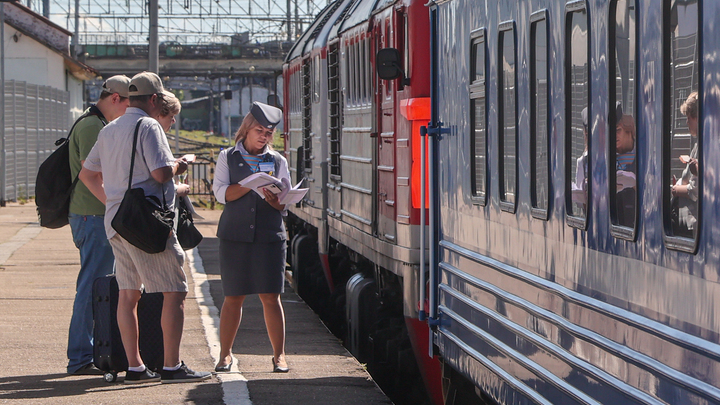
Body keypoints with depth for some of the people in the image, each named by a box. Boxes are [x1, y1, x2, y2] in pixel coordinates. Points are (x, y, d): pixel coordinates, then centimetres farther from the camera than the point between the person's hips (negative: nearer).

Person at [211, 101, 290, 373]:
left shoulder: (278, 161, 13)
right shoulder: (228, 157, 10)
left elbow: (286, 203, 8)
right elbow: (221, 193, -3)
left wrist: (274, 200, -15)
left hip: (269, 236, 1)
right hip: (235, 235, -1)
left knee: (271, 297, -4)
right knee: (233, 297, 2)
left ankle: (279, 354, 2)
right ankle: (225, 354, 12)